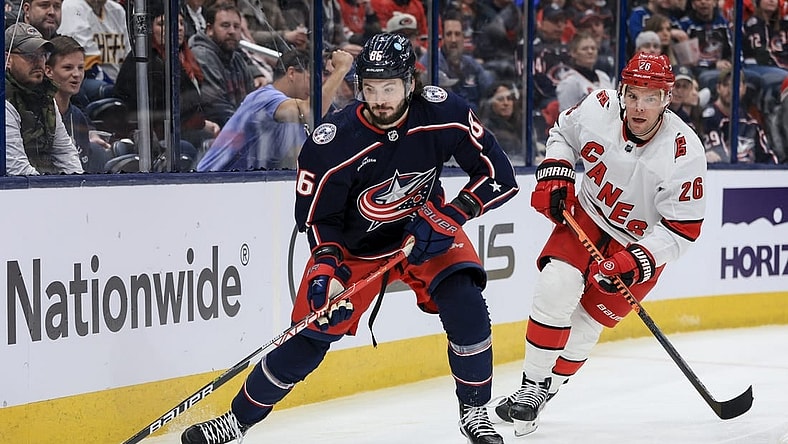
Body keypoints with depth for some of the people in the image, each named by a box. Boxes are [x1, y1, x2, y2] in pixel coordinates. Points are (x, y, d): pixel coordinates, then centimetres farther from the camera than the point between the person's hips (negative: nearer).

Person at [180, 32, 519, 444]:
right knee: (309, 337, -4)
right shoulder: (332, 142, -27)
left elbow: (498, 175, -18)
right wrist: (326, 266, -30)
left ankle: (474, 411, 0)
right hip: (355, 244, -1)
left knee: (466, 308, -21)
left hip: (425, 229, 1)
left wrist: (449, 216, -29)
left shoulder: (443, 113, -24)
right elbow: (316, 217, -14)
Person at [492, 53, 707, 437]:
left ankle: (540, 395, 17)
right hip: (586, 217, 2)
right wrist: (554, 175, -9)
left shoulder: (684, 153, -28)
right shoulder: (599, 107, -19)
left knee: (584, 326, -4)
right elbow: (563, 132, 6)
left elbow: (683, 229, -22)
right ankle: (530, 386, -7)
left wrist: (634, 263, -31)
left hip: (642, 244, -2)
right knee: (556, 287, -20)